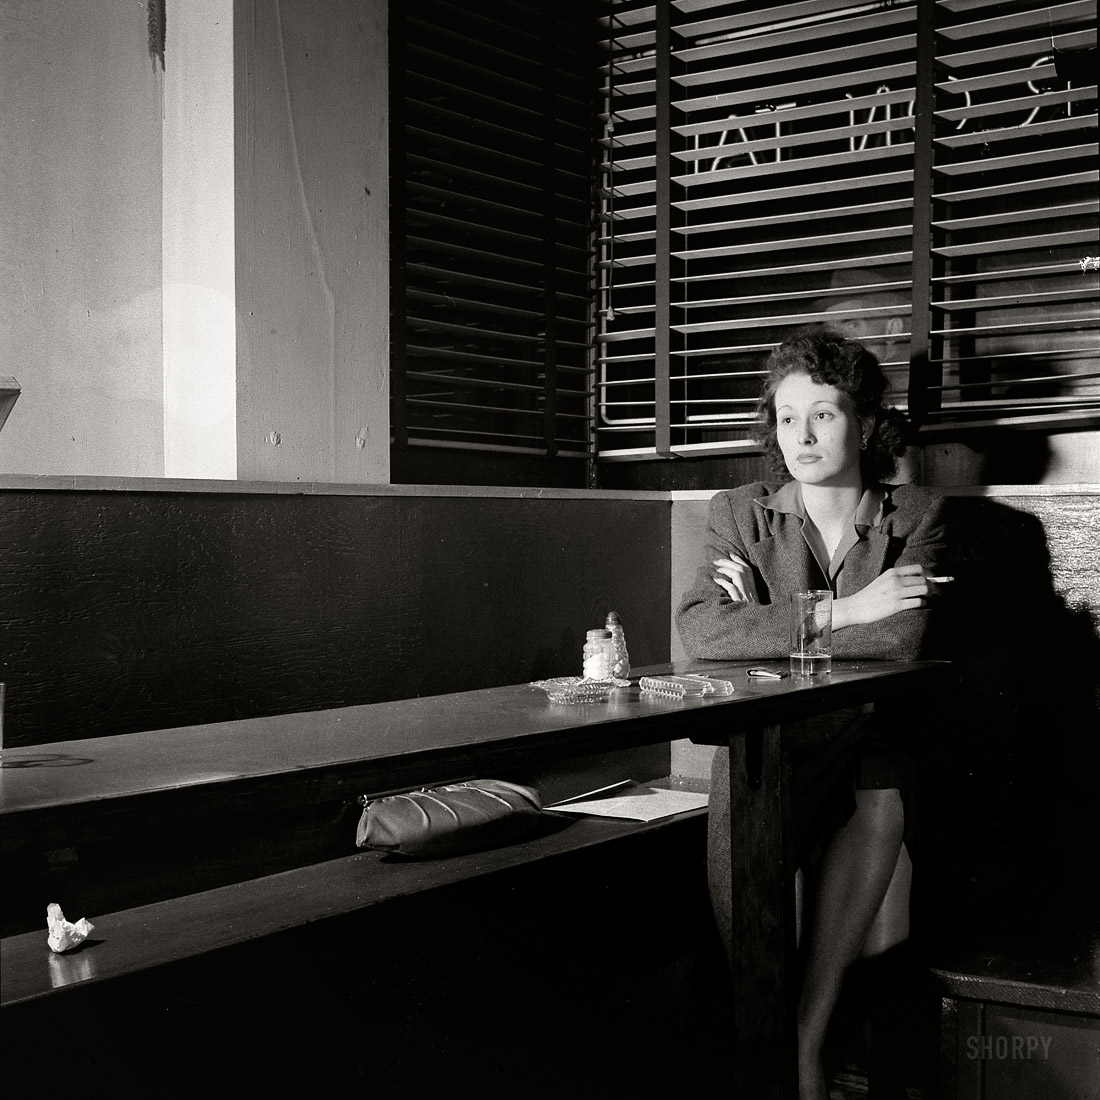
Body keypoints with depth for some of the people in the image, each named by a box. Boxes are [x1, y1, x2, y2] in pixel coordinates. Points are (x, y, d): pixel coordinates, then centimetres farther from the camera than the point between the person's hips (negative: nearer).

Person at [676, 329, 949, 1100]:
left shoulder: (918, 516, 7)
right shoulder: (742, 514, 8)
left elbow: (904, 638, -12)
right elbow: (702, 632, -11)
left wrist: (766, 620, -8)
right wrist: (843, 612, -14)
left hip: (876, 743, 0)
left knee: (878, 791, -34)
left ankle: (805, 1036, -23)